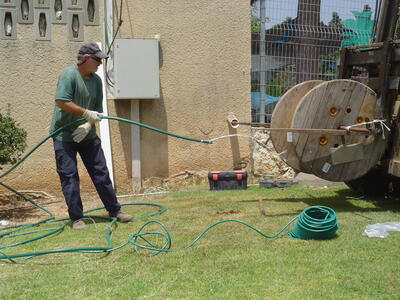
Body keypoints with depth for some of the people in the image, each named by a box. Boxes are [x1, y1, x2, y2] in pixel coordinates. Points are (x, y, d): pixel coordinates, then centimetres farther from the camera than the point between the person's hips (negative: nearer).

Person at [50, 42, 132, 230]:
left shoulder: (96, 80, 7)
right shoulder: (69, 74, -13)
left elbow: (97, 110, 6)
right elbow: (61, 102, -24)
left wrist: (89, 125, -13)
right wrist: (86, 113, -23)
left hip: (87, 135, 6)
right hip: (64, 135, -6)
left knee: (101, 173, 8)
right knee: (69, 177, -1)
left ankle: (115, 211, 17)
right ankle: (76, 218, 9)